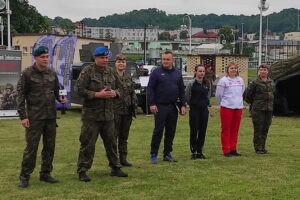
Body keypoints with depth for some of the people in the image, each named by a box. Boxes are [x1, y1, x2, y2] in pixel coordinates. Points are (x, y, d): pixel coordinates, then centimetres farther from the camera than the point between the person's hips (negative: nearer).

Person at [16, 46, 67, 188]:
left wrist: (61, 99, -3)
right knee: (31, 147, -4)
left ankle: (45, 174, 21)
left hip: (51, 116, 5)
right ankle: (24, 176, 6)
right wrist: (23, 116, -12)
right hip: (34, 117, -5)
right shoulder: (27, 74, -6)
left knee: (50, 146, 9)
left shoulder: (52, 73, 8)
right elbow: (20, 95, -6)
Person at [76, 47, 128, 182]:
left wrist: (114, 93, -3)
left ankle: (115, 167, 27)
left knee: (111, 142, 15)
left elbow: (118, 87, 20)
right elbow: (80, 90, -13)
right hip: (91, 115, -6)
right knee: (87, 144, -3)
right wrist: (97, 94, -19)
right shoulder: (87, 72, -7)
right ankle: (82, 171, 6)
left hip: (108, 114, 6)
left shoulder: (111, 72, 12)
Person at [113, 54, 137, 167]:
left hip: (127, 111, 6)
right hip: (115, 111, -6)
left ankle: (123, 158, 20)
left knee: (124, 136, 12)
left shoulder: (128, 78, 14)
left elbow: (132, 93, 20)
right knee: (114, 136, -1)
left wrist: (134, 104, 9)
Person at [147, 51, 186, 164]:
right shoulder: (157, 72, -1)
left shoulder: (177, 74, 12)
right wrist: (152, 104, -14)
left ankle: (167, 153, 18)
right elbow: (150, 89, -5)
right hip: (160, 106, -5)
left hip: (173, 107, 5)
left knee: (171, 131, 9)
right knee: (158, 131, -5)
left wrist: (183, 105, 6)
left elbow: (181, 91, 14)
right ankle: (153, 154, 3)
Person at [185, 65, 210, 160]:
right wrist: (192, 105, 5)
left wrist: (205, 103, 10)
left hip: (204, 109, 4)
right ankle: (193, 152, 7)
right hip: (194, 109, -4)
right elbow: (187, 96, -2)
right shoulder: (191, 83, -7)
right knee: (194, 131, 0)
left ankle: (200, 151, 15)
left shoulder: (207, 83, 6)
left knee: (202, 131, 6)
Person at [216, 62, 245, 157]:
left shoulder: (240, 80, 11)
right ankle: (226, 150, 2)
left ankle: (233, 149, 15)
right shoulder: (223, 80, -6)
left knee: (235, 129, 8)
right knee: (226, 129, -1)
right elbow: (218, 94, -2)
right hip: (227, 107, -5)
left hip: (238, 107, 5)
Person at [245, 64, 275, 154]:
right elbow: (247, 94, -3)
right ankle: (258, 148, 3)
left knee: (265, 129, 9)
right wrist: (253, 103, 5)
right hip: (258, 109, -5)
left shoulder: (271, 82, 10)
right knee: (258, 129, -4)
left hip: (269, 109, 5)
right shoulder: (255, 83, -7)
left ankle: (263, 147, 18)